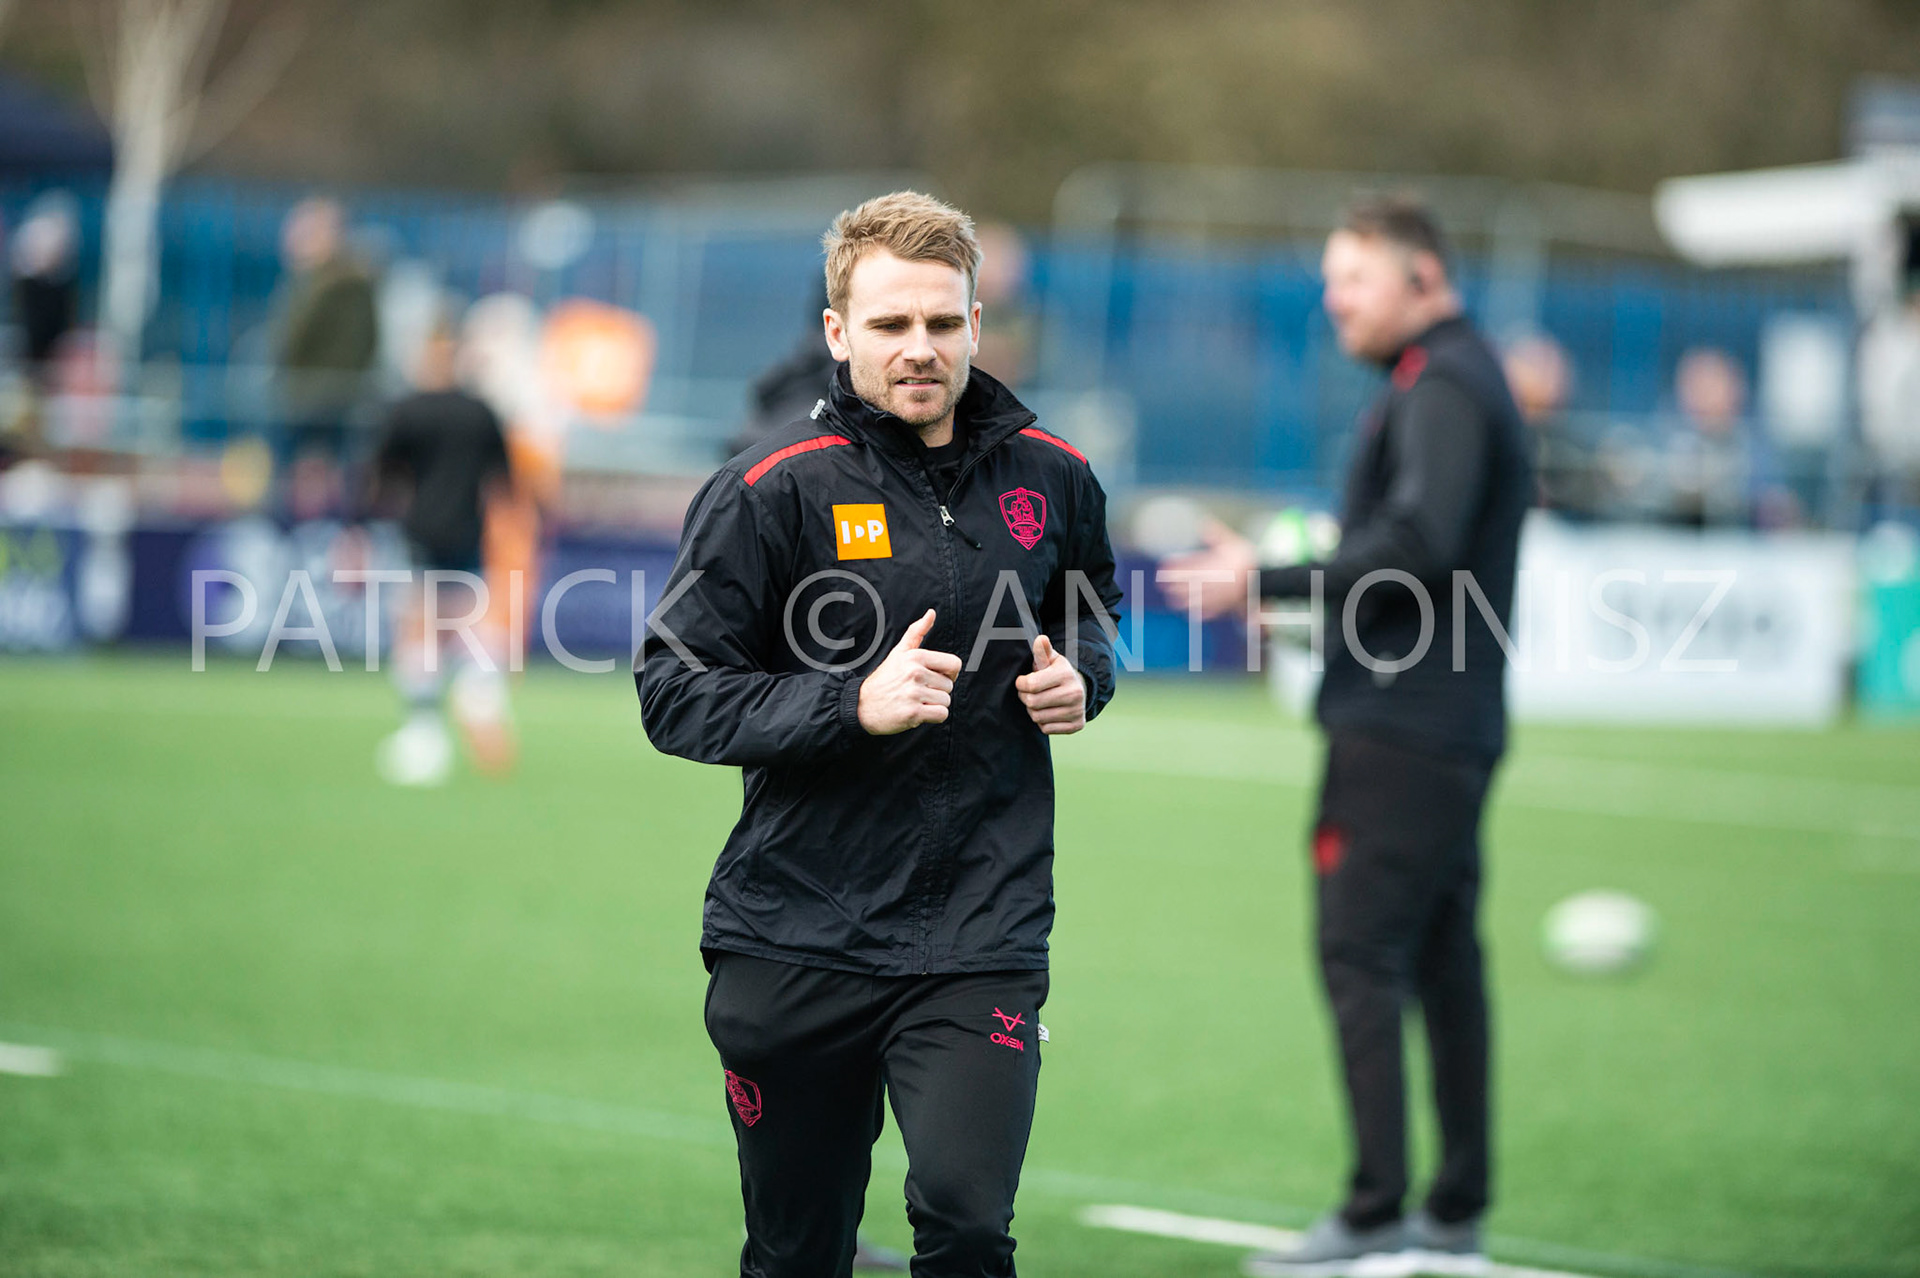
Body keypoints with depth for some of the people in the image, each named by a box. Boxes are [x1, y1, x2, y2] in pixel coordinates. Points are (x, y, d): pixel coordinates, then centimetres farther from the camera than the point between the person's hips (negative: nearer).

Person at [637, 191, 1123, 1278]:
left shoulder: (1049, 476, 4)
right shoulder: (772, 489, -7)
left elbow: (1092, 607, 25)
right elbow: (675, 696, -9)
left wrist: (1081, 673, 2)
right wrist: (854, 704, -22)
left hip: (983, 934, 1)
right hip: (799, 935, -1)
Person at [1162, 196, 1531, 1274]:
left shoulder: (1442, 389, -12)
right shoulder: (1463, 382, 19)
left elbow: (1419, 546, -24)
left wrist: (1271, 580, -19)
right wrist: (1310, 595, 13)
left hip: (1402, 729, -10)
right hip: (1453, 726, 10)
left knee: (1362, 958, -9)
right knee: (1443, 961, 12)